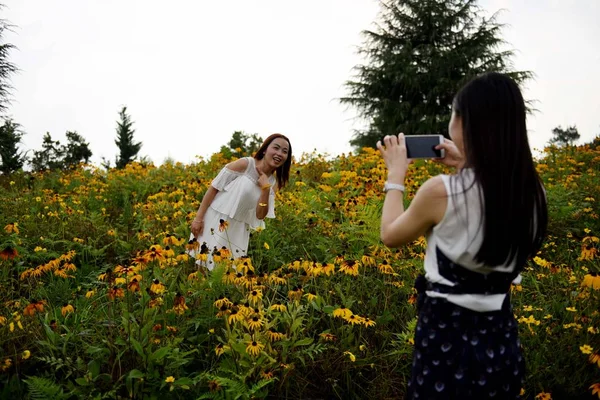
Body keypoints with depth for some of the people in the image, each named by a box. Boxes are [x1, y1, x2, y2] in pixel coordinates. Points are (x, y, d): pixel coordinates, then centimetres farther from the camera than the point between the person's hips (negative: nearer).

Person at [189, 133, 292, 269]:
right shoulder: (244, 164, -12)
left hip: (238, 230, 5)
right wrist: (198, 218, -11)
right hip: (215, 221, -5)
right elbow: (213, 188, -9)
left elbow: (260, 215, -2)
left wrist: (265, 189, -15)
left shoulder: (273, 182, 4)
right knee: (206, 261, -2)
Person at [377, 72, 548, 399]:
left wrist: (396, 173, 7)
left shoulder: (440, 191, -21)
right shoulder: (533, 191, -6)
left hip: (447, 334, -5)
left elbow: (390, 236, -3)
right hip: (501, 337, 5)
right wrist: (465, 167, 14)